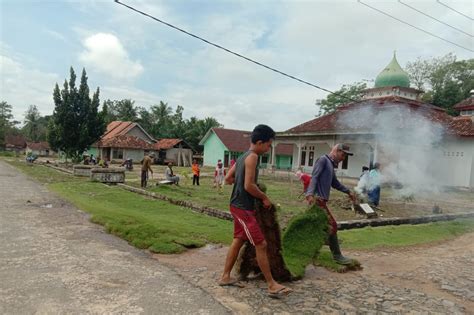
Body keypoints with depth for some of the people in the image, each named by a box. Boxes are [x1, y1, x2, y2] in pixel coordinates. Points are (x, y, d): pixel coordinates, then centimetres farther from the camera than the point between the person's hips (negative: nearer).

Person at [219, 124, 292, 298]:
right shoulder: (252, 157, -17)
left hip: (239, 206, 10)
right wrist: (264, 198, -11)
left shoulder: (243, 157, 12)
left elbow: (228, 179, 17)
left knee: (238, 241, 17)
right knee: (261, 244, -5)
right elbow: (249, 186, -23)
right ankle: (272, 285, 3)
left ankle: (225, 277, 27)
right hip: (243, 208, -10)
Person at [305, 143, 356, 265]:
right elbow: (314, 177, -18)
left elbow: (334, 183, 35)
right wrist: (310, 193, -31)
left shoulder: (331, 165, 22)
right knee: (332, 226, -4)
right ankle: (337, 255, 7)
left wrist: (348, 191, 43)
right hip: (317, 199, -9)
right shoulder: (323, 160, -6)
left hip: (321, 200, 9)